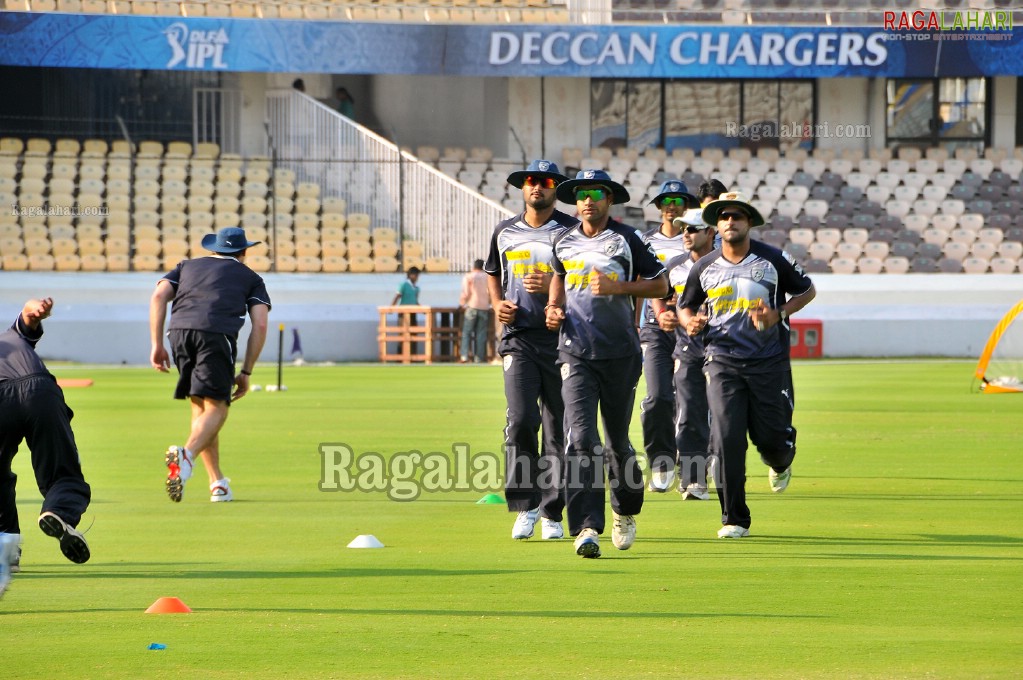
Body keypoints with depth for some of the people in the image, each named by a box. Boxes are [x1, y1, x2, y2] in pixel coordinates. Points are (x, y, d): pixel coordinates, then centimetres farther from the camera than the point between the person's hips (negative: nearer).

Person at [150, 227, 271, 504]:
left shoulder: (187, 266, 32)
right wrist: (246, 372, 14)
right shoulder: (250, 278, 26)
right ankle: (186, 455, -38)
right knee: (216, 408, -8)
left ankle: (218, 483, 14)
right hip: (217, 334, -3)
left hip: (180, 330, 3)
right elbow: (260, 325, 12)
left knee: (200, 406, 16)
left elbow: (159, 296, 15)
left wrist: (157, 345, 11)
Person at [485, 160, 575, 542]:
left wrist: (554, 286, -16)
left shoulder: (571, 231, 1)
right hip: (518, 340, 2)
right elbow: (493, 274, 28)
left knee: (558, 428, 2)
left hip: (560, 338, -2)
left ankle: (552, 513, 11)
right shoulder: (505, 232, 13)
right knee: (521, 419, -14)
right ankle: (525, 505, -6)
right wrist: (498, 303, 8)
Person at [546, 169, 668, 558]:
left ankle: (625, 511, 35)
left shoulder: (627, 240, -1)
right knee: (580, 439, -14)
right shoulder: (564, 243, 9)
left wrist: (616, 287, -14)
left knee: (617, 440, 8)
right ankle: (586, 529, -19)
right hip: (576, 354, 1)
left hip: (621, 354, -1)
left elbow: (660, 285, 0)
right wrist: (553, 308, 9)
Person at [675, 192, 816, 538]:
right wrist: (690, 321, -6)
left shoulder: (774, 260, -1)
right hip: (722, 361, 1)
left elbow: (806, 290, 10)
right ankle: (734, 519, -5)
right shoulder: (704, 267, 6)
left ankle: (780, 462, 42)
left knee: (771, 438, 0)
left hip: (769, 362, -1)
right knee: (726, 438, -12)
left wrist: (778, 314, -7)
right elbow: (685, 306, 19)